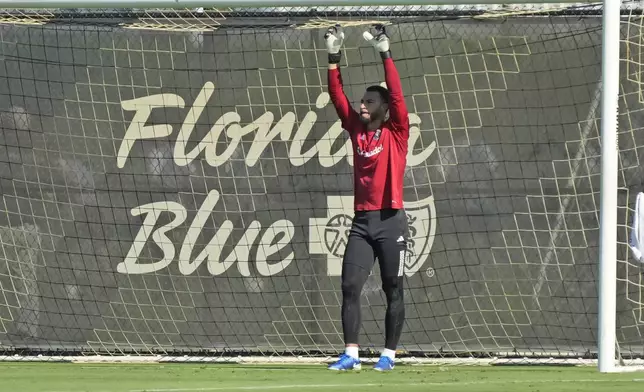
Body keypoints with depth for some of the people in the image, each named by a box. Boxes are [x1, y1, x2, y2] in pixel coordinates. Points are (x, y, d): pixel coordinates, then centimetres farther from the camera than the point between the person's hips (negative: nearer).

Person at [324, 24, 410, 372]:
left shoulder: (396, 133, -1)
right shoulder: (357, 130, 10)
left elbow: (396, 96, -12)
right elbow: (338, 97, 8)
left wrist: (385, 55, -16)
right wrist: (333, 58, 0)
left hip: (390, 222, -5)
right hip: (362, 222, 5)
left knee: (393, 291, 2)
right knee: (350, 286, -4)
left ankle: (389, 355, 6)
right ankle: (351, 354, -4)